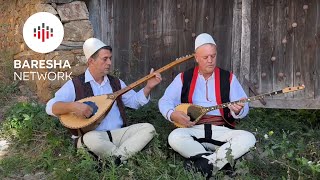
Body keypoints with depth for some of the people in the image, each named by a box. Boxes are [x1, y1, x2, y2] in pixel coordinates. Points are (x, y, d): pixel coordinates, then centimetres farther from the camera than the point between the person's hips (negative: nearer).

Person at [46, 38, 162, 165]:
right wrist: (72, 106, -28)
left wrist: (148, 87, -2)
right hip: (91, 135, -4)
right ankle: (124, 156, -12)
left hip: (117, 134, 5)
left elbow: (134, 101, 14)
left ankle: (115, 159, -24)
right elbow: (50, 107, -9)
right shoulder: (75, 85, -2)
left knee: (148, 128, -14)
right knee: (92, 138, -40)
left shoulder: (115, 83, 13)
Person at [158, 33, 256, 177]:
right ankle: (220, 161, -25)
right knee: (175, 137, -33)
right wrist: (173, 115, -15)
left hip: (222, 131, 1)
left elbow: (244, 108, 5)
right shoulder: (184, 78, 8)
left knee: (248, 138, -27)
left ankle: (203, 164, -29)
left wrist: (237, 110, -20)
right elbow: (165, 101, 7)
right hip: (193, 130, -1)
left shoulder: (228, 78, 8)